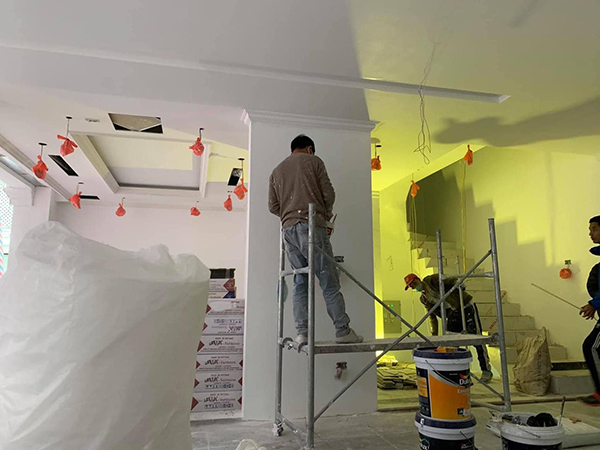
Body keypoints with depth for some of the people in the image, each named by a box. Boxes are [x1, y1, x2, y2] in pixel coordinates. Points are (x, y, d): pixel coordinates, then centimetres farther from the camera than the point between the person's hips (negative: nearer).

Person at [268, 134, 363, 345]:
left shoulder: (276, 171, 21)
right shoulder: (313, 161, 8)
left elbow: (273, 206, 14)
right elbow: (329, 194, 1)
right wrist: (326, 213, 18)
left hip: (288, 230, 5)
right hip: (311, 226, -5)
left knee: (300, 282, 7)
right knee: (329, 281, -3)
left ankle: (302, 332, 2)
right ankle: (343, 331, -2)